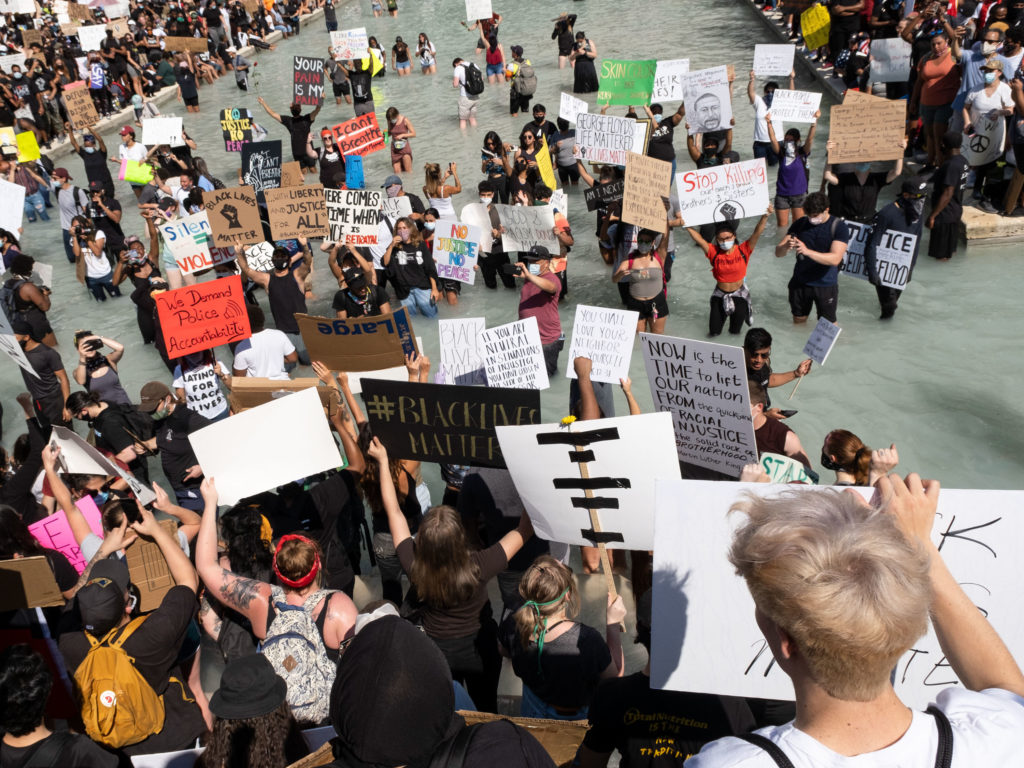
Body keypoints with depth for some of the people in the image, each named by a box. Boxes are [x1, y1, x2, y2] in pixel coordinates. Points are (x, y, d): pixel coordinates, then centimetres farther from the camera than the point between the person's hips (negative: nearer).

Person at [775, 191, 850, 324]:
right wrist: (786, 247, -29)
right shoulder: (800, 224, -1)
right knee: (798, 322, 17)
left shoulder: (839, 227, -11)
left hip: (826, 284, -3)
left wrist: (807, 251, -36)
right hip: (800, 283, 3)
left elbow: (835, 259, -24)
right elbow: (778, 252, -5)